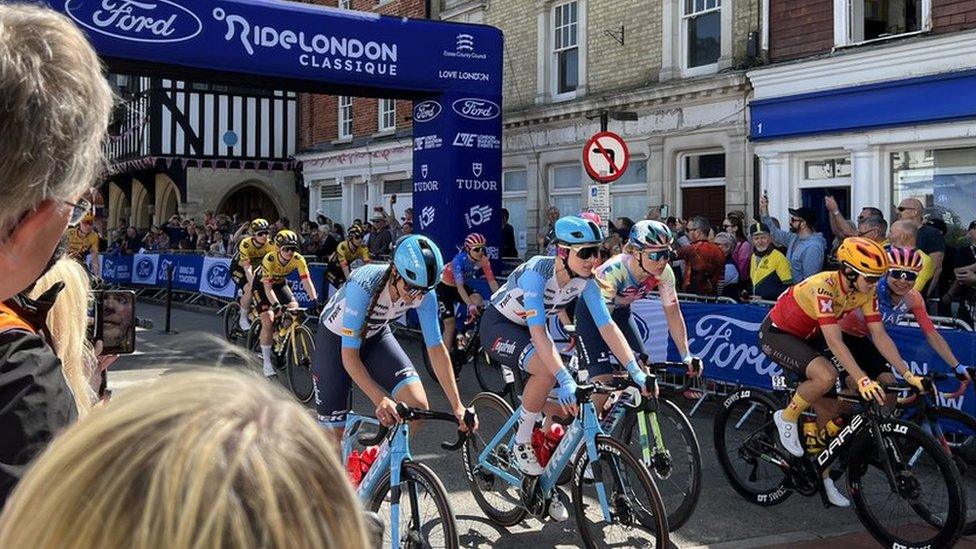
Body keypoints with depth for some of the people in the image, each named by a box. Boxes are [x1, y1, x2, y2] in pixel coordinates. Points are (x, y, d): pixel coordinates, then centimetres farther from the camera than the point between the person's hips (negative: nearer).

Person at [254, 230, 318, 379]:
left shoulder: (298, 259, -26)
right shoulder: (269, 260, -35)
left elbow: (306, 281, -29)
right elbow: (268, 286, -37)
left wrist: (314, 299, -43)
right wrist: (276, 304, -51)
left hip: (280, 283, 5)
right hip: (261, 284, -5)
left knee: (295, 309, -13)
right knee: (268, 320, -17)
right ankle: (266, 361, -9)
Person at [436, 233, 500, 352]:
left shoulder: (483, 260, -21)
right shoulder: (460, 260, -34)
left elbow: (491, 281, -19)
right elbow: (459, 287, -40)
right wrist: (470, 305, -51)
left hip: (462, 285, 4)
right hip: (444, 287, -4)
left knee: (478, 301, -25)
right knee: (450, 322, -11)